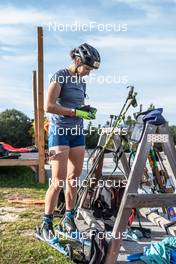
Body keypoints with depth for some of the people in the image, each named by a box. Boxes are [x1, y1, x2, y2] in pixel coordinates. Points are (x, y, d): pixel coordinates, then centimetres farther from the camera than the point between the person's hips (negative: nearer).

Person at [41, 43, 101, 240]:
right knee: (58, 181, -9)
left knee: (74, 178, 8)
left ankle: (69, 217, 21)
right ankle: (47, 222, 4)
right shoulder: (60, 76, -9)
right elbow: (49, 106, -18)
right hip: (60, 131, -7)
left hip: (77, 132, 7)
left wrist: (87, 111, 1)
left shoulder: (81, 82, 12)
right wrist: (76, 112, -20)